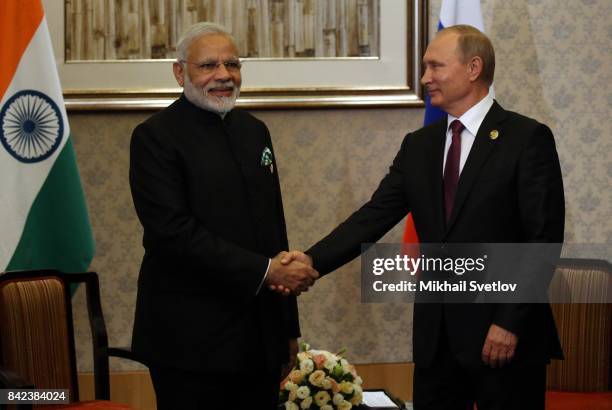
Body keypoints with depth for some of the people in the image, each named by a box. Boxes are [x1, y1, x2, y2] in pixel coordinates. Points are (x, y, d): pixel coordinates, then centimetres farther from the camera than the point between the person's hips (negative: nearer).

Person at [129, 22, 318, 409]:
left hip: (261, 338, 6)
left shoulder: (255, 131, 13)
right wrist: (265, 271, -19)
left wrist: (289, 326, 16)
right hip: (192, 342, -6)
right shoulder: (156, 136, -8)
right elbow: (173, 231, -18)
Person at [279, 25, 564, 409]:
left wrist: (510, 322, -15)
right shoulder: (419, 145, 11)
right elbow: (375, 215, 3)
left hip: (505, 334, -5)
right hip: (436, 334, 5)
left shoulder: (527, 139, -7)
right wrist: (313, 259, -12)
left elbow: (544, 237, -11)